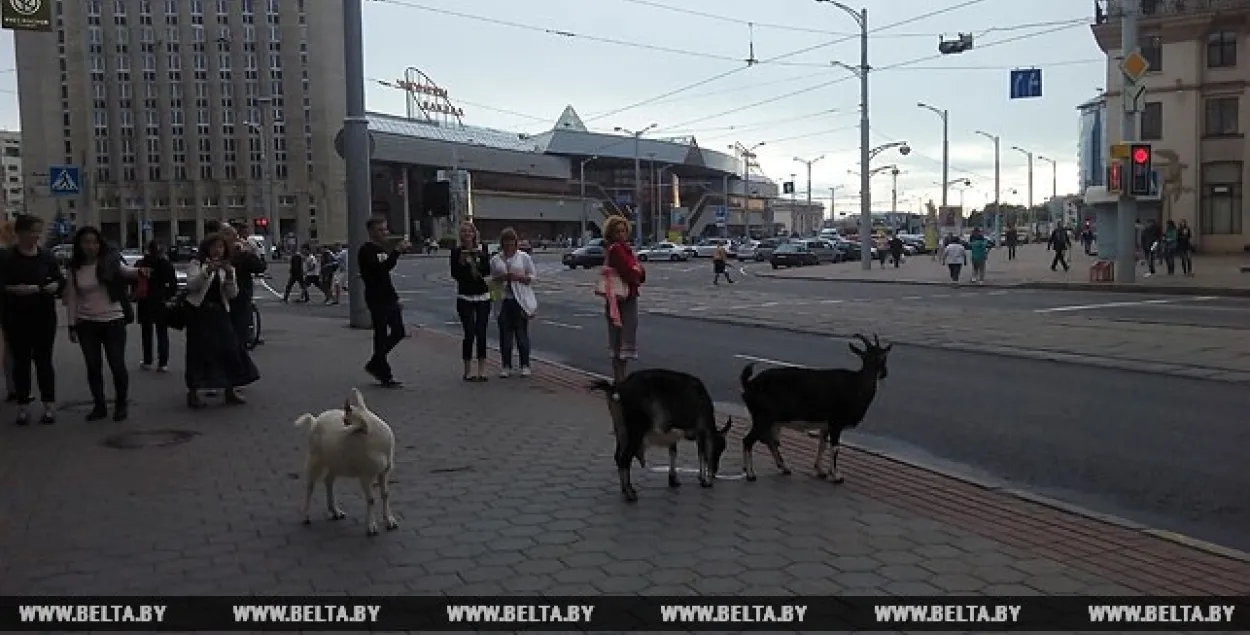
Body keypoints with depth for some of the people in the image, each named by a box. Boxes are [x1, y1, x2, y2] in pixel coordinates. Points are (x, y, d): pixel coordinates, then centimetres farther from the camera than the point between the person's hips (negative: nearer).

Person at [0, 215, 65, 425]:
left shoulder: (47, 256, 5)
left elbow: (61, 280, 10)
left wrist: (55, 285, -10)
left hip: (44, 317, 2)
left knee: (44, 360, 5)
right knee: (21, 361, 5)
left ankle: (49, 405, 9)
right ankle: (23, 406, 11)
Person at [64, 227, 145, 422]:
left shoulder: (110, 260, -4)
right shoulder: (75, 268, 3)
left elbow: (125, 270, -21)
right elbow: (72, 299, 6)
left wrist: (139, 271, -44)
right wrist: (72, 325, 3)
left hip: (113, 321, -3)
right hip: (86, 324, 3)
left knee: (117, 364, 0)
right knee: (93, 366, 8)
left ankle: (122, 404, 15)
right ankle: (99, 405, 20)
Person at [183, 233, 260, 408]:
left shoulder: (228, 268, 13)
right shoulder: (196, 264, 2)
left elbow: (232, 294, 3)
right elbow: (191, 286, -13)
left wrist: (229, 276, -13)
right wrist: (207, 271, -25)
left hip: (220, 313, 4)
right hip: (199, 312, -4)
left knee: (229, 348, 1)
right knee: (198, 351, -4)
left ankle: (230, 391, 11)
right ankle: (193, 393, 5)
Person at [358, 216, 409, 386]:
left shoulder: (384, 249, 17)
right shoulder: (366, 251, -11)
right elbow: (381, 269, -28)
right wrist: (396, 251, -33)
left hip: (389, 298, 9)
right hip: (377, 300, -9)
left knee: (398, 333, 10)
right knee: (381, 337, -3)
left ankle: (374, 365, 23)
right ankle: (385, 375, 4)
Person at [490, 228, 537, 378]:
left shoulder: (524, 257, 4)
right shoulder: (496, 260, 9)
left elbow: (532, 277, 4)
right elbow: (491, 279, 12)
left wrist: (518, 277, -12)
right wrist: (502, 278, -8)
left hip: (521, 300, -2)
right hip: (503, 300, 2)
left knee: (522, 333, 1)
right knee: (505, 333, 3)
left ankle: (525, 365, 10)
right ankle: (506, 366, 13)